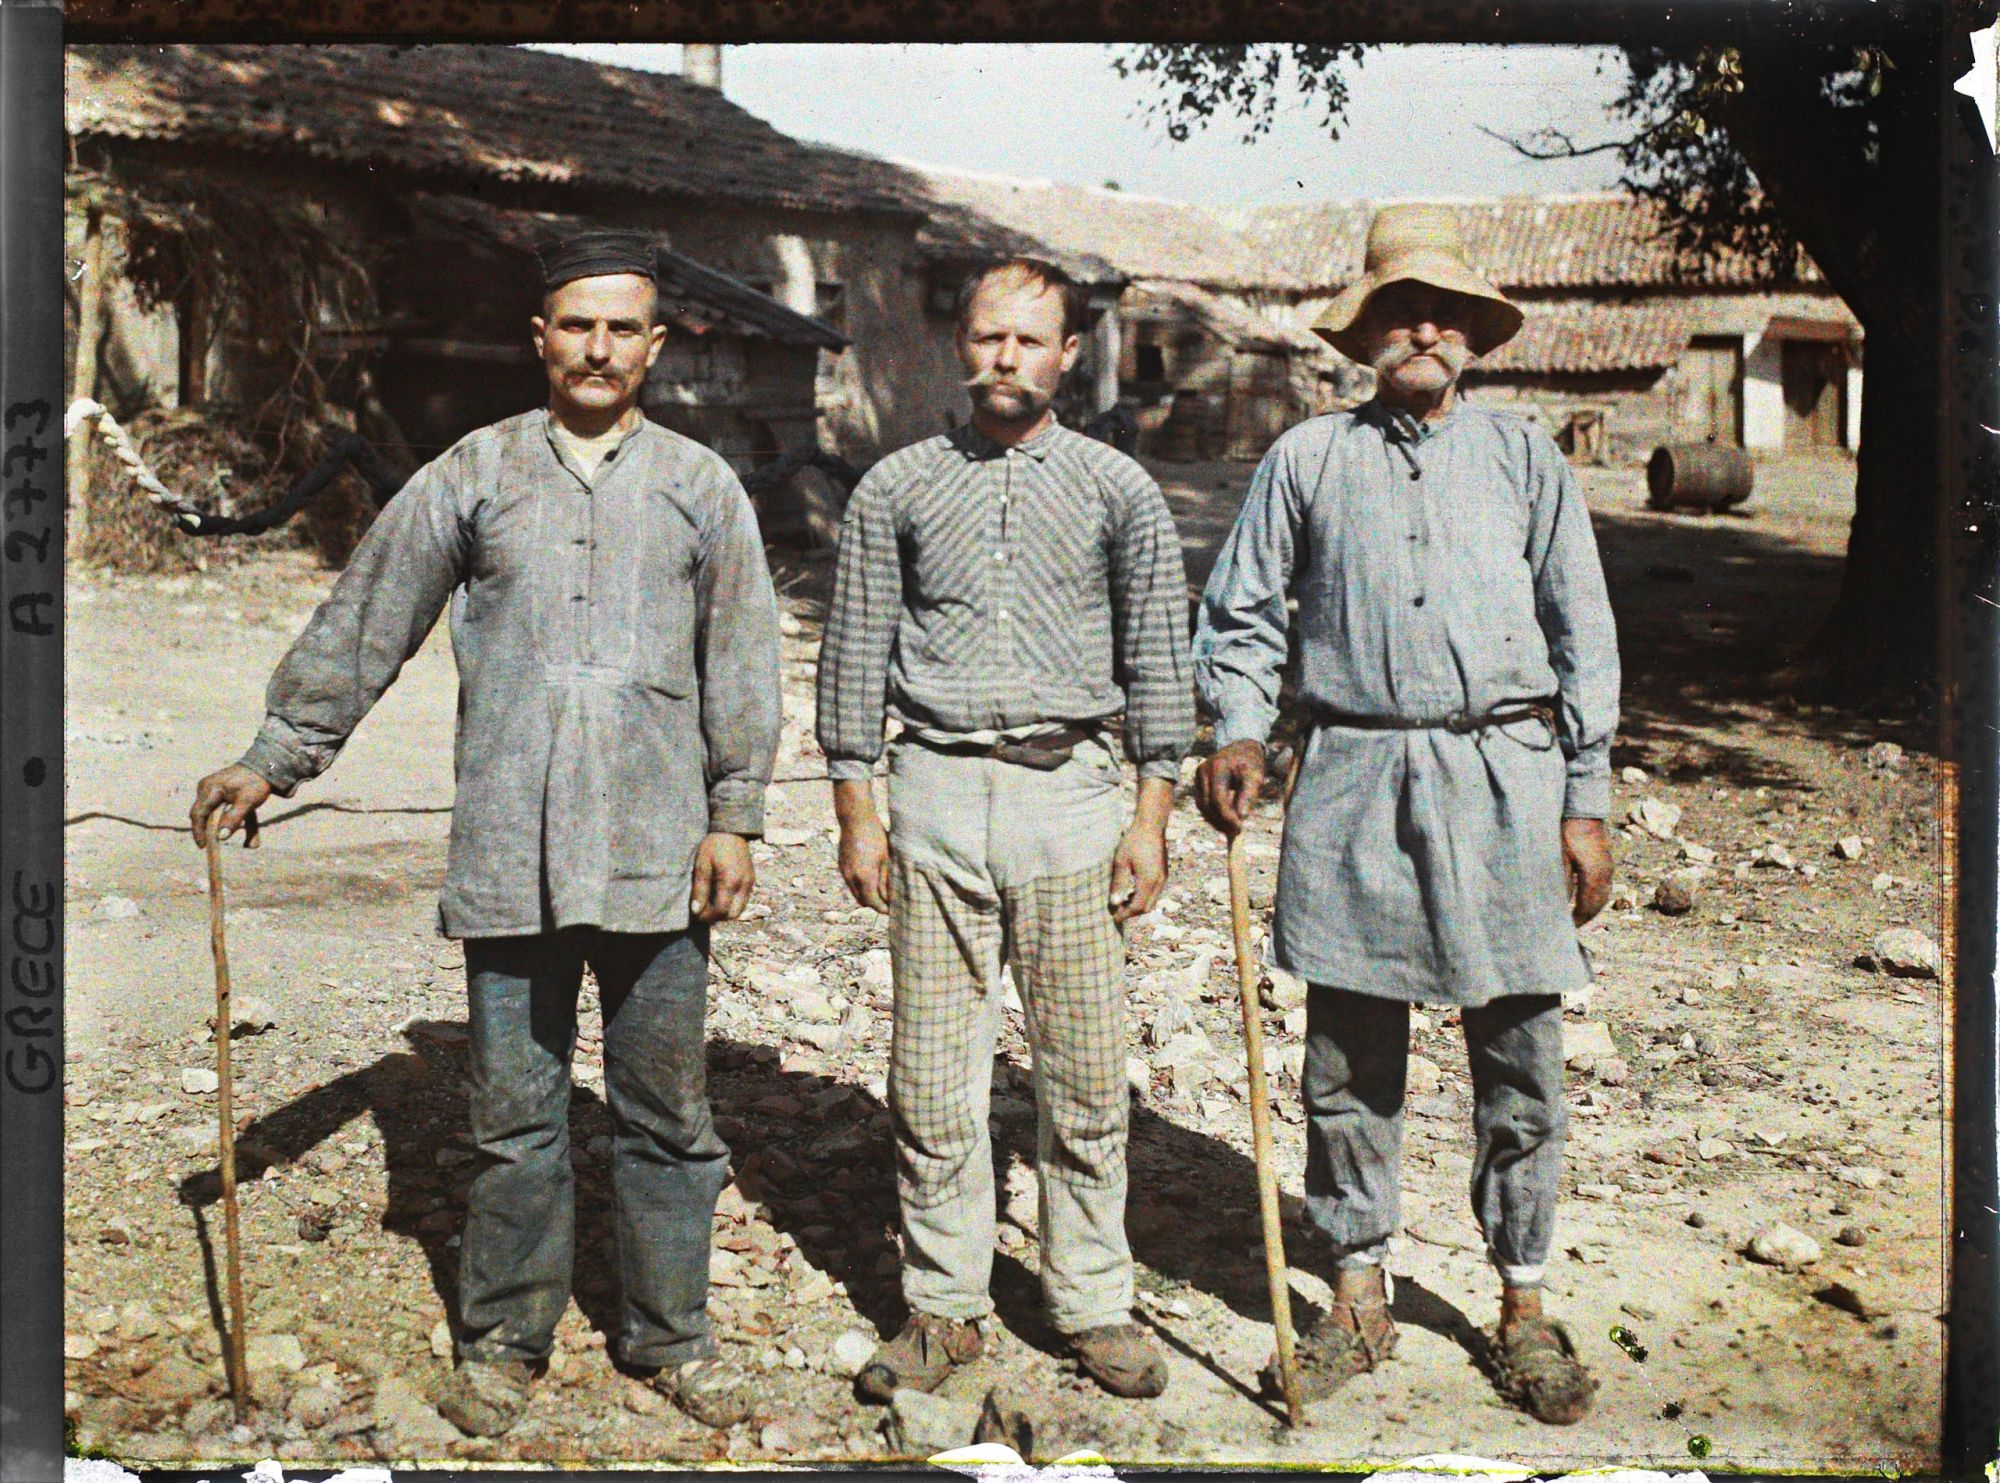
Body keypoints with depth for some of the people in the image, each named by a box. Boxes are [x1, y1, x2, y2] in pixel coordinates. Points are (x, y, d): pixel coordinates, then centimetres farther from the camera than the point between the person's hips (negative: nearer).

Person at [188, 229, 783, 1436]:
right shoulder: (471, 476, 7)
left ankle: (672, 1333, 23)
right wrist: (275, 759, 9)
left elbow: (742, 665, 8)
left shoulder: (700, 487, 8)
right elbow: (361, 630, 11)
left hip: (656, 854, 0)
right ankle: (504, 1339, 24)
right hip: (508, 851, 0)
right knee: (516, 1111, 8)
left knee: (666, 1108, 8)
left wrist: (735, 816, 1)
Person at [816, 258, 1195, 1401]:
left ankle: (1095, 1305, 18)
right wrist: (856, 811, 3)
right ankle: (945, 1308, 18)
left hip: (1070, 788, 0)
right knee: (934, 1079, 4)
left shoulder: (1118, 490, 6)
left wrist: (1153, 814, 1)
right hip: (937, 792, 1)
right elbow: (855, 656, 9)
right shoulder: (897, 488, 7)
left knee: (1087, 1075, 3)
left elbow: (1159, 658, 7)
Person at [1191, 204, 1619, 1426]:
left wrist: (1587, 802, 4)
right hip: (1355, 776, 0)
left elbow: (1584, 638, 10)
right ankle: (1359, 1292, 20)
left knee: (1521, 1060, 4)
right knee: (1350, 1059, 6)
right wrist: (1240, 730, -4)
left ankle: (1524, 1305, 19)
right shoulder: (1309, 459, 10)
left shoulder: (1525, 456, 11)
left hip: (1506, 773, 0)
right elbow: (1242, 613, 13)